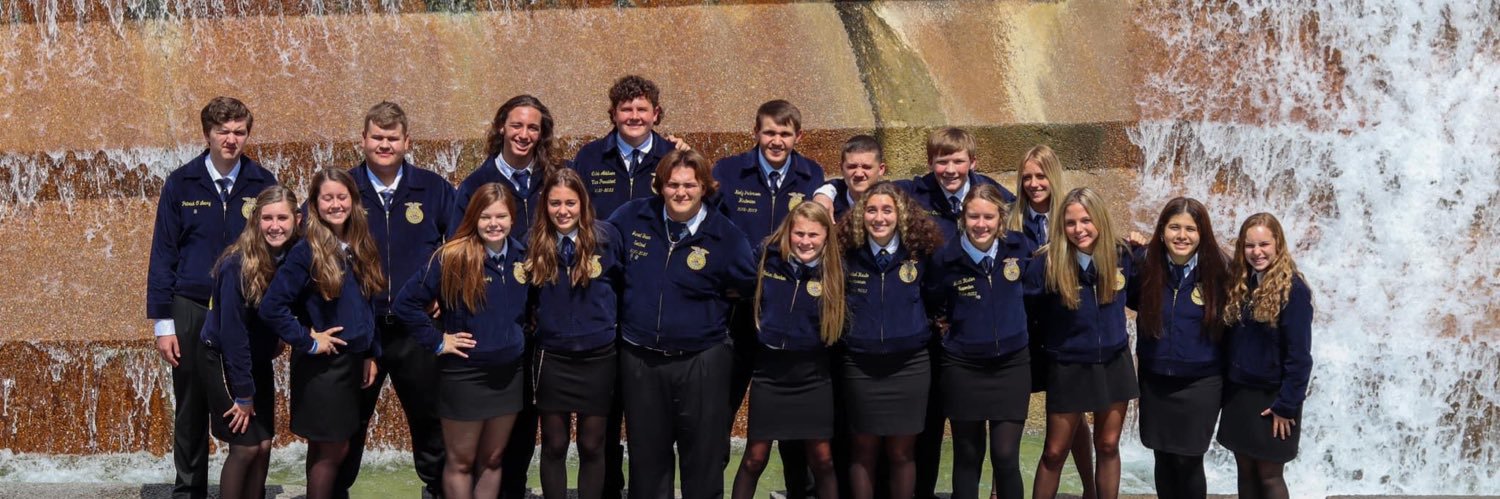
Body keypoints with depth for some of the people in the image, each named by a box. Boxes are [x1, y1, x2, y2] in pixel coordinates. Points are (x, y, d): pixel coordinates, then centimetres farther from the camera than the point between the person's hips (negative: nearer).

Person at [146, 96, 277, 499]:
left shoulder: (263, 185, 1)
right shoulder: (181, 184, 0)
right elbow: (163, 254, 2)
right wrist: (163, 323, -3)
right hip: (192, 313, 0)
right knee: (190, 412, 8)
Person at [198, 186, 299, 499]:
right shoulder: (238, 265, -25)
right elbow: (232, 330, -22)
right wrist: (243, 393, -19)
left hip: (259, 362, 6)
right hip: (224, 361, -6)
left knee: (264, 444, 4)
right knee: (246, 446, -7)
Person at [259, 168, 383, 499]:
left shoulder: (360, 248, 5)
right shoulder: (307, 251, -16)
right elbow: (271, 307, -21)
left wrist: (371, 354, 11)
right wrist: (307, 341, -16)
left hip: (353, 361, 6)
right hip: (322, 364, -6)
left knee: (326, 449, 15)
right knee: (332, 450, 0)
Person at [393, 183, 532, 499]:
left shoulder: (521, 256, 0)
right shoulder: (453, 257, -16)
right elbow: (406, 303, -16)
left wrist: (519, 332, 7)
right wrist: (436, 342, -14)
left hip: (510, 373, 5)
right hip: (464, 374, -5)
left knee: (492, 460, 15)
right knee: (461, 462, 7)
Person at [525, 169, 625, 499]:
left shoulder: (606, 236, -6)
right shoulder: (535, 244, -1)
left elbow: (625, 285, 4)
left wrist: (613, 324, 5)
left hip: (598, 357, -1)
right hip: (552, 357, 1)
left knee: (592, 446, 7)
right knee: (554, 446, 7)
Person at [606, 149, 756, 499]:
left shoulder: (725, 235, -6)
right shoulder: (632, 218, -2)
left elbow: (749, 284, 5)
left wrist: (712, 301, 0)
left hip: (702, 361, -2)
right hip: (640, 361, 2)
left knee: (705, 458, 4)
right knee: (647, 457, 12)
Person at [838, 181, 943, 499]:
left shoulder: (919, 254, -1)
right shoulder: (848, 256, -2)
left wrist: (933, 324, 4)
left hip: (909, 365, 0)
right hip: (859, 366, 0)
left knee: (901, 452, 6)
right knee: (863, 449, 8)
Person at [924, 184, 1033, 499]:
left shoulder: (1018, 247, -5)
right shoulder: (946, 259, -10)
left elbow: (1032, 287, 16)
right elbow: (931, 306, 9)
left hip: (1011, 364, 1)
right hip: (963, 367, -1)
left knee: (1006, 455, -4)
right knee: (968, 455, 7)